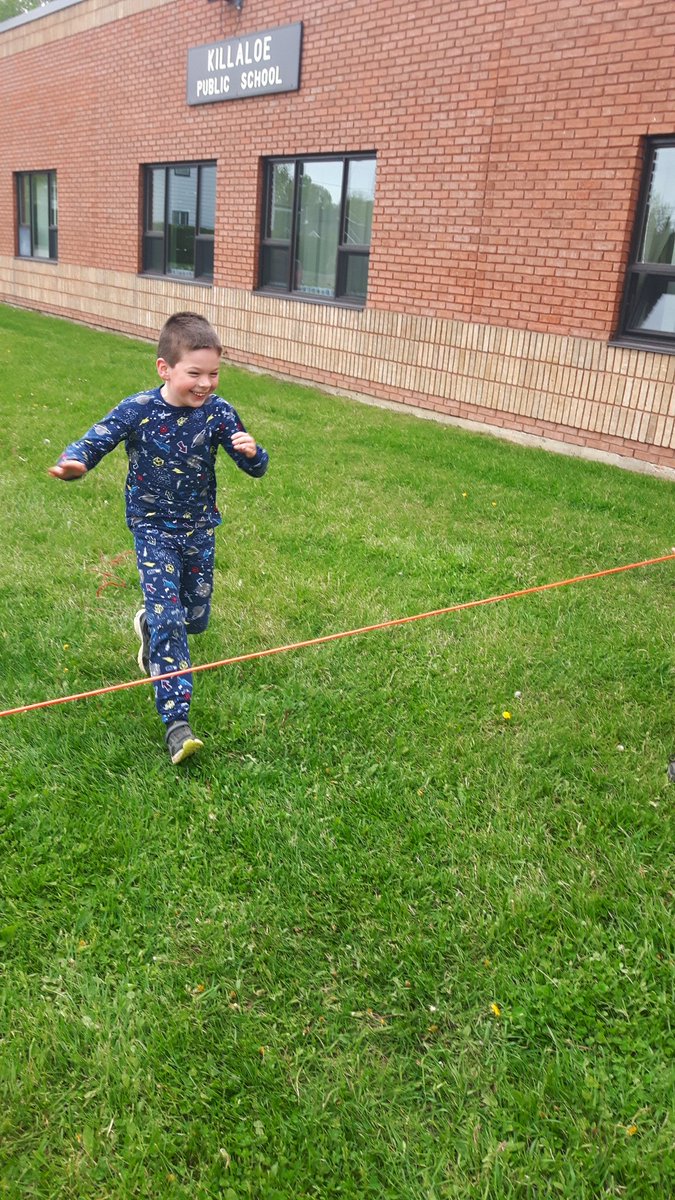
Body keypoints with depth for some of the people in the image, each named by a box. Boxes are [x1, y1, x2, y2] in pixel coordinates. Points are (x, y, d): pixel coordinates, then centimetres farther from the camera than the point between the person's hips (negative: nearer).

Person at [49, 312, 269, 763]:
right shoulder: (138, 410, -16)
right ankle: (176, 721, -9)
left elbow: (256, 469, -6)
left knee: (196, 618, 16)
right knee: (168, 620, -13)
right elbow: (94, 442, -15)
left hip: (199, 528, 4)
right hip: (153, 528, -3)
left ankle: (149, 624, 51)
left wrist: (252, 451, -31)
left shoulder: (218, 412, -10)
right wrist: (73, 463, -39)